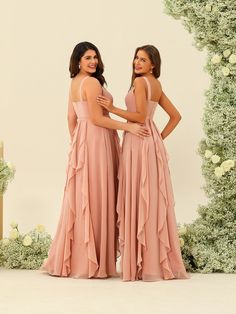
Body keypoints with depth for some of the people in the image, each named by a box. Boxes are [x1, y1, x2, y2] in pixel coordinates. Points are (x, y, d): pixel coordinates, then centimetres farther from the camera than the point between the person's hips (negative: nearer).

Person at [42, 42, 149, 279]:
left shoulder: (74, 83, 15)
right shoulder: (92, 82, -13)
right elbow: (96, 118, -18)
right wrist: (128, 127, -18)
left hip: (81, 143, 9)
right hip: (96, 142, -9)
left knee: (80, 198, 10)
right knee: (95, 199, -5)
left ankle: (71, 259, 15)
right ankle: (91, 263, -1)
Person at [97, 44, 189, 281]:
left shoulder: (140, 82, -9)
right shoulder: (156, 85, 16)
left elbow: (140, 116, -16)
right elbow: (175, 116, 18)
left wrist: (113, 108, -10)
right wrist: (160, 137, 15)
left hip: (139, 142, -9)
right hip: (152, 142, 9)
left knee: (139, 200, -6)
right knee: (153, 200, 9)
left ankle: (145, 264, -3)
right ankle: (160, 261, 12)